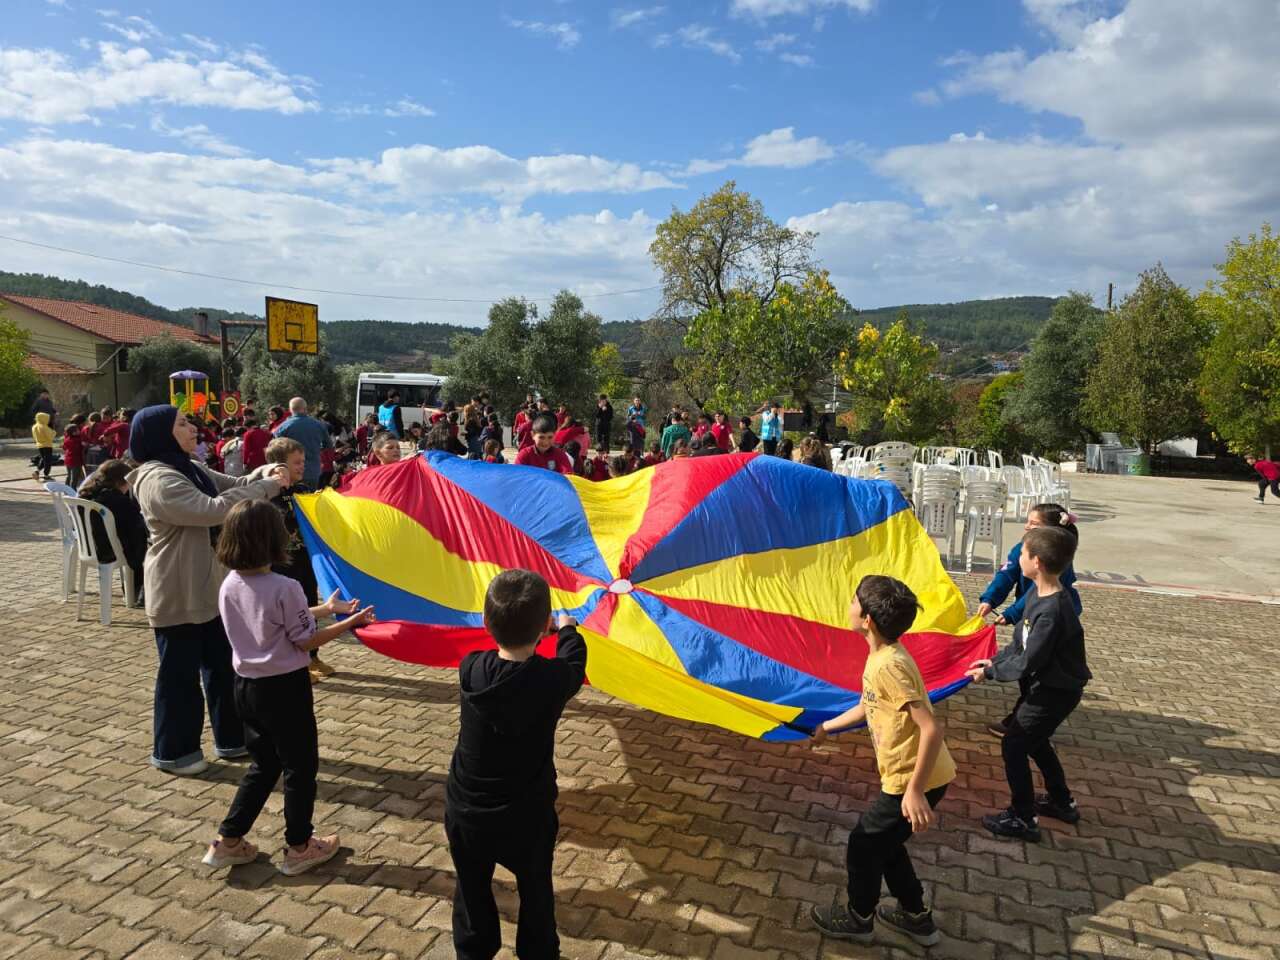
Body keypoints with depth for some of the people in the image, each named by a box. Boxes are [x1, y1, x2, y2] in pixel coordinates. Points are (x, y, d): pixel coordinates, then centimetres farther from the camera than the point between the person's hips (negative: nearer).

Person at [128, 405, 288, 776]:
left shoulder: (189, 469, 9)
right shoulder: (158, 480, -22)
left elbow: (234, 485, 12)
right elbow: (214, 509, -31)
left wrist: (265, 475, -8)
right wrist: (269, 486, -25)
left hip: (209, 587, 9)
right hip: (178, 594, -9)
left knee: (223, 665, 16)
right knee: (180, 672, 5)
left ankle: (231, 738, 29)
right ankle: (172, 752, 23)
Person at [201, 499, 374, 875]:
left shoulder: (229, 586, -1)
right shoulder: (285, 588, -23)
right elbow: (306, 641, -15)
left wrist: (326, 608, 15)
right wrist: (351, 621, -6)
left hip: (246, 685, 7)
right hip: (285, 688, -7)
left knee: (263, 764, 23)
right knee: (300, 766, 11)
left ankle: (229, 840, 28)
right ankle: (299, 847, 23)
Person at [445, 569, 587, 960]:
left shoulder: (470, 670, -19)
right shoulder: (554, 678, -24)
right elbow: (574, 661, 0)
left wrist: (510, 629, 22)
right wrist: (568, 628, 21)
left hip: (467, 812, 2)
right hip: (527, 815, -1)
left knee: (472, 893, 24)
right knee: (535, 892, 23)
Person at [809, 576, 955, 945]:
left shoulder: (888, 665, -27)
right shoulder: (881, 655, 4)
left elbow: (931, 730, -30)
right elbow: (869, 706, 22)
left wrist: (915, 791, -27)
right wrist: (827, 727, 34)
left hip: (914, 780, -9)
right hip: (913, 776, 9)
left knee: (863, 844, 10)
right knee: (884, 842, 25)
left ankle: (859, 918, 32)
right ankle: (916, 916, 41)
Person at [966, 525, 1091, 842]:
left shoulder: (1052, 612, -33)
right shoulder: (1037, 592, -4)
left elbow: (1027, 664, -26)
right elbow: (1021, 642, 8)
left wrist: (990, 673, -15)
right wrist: (994, 660, 2)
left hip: (1056, 691, -9)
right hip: (1045, 683, 9)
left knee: (1013, 745, 0)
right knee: (1035, 740, 25)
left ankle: (1022, 819, 14)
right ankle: (1062, 802, 44)